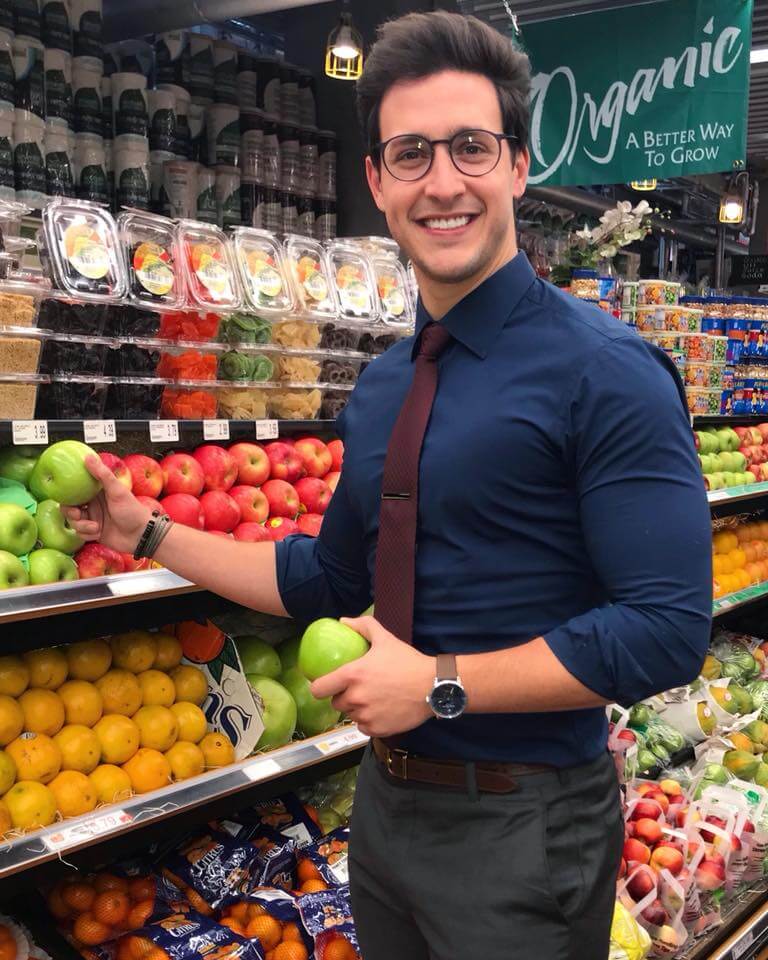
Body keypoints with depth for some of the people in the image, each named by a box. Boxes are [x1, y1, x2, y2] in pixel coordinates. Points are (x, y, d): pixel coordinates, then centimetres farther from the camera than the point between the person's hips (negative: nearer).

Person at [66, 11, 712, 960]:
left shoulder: (606, 372, -18)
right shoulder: (380, 390, 5)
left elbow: (668, 628, -22)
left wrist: (440, 685, -22)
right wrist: (147, 534, 11)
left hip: (519, 830, -6)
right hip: (386, 802, 7)